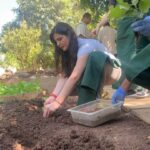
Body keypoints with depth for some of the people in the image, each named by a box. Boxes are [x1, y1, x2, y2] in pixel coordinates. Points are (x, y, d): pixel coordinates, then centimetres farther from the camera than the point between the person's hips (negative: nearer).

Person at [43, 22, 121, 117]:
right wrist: (53, 96, -32)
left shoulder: (86, 46, -29)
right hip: (95, 75, 6)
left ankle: (86, 104, -35)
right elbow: (64, 76, -16)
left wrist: (58, 102, -46)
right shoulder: (69, 50, -5)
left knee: (95, 56, -38)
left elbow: (75, 76, -40)